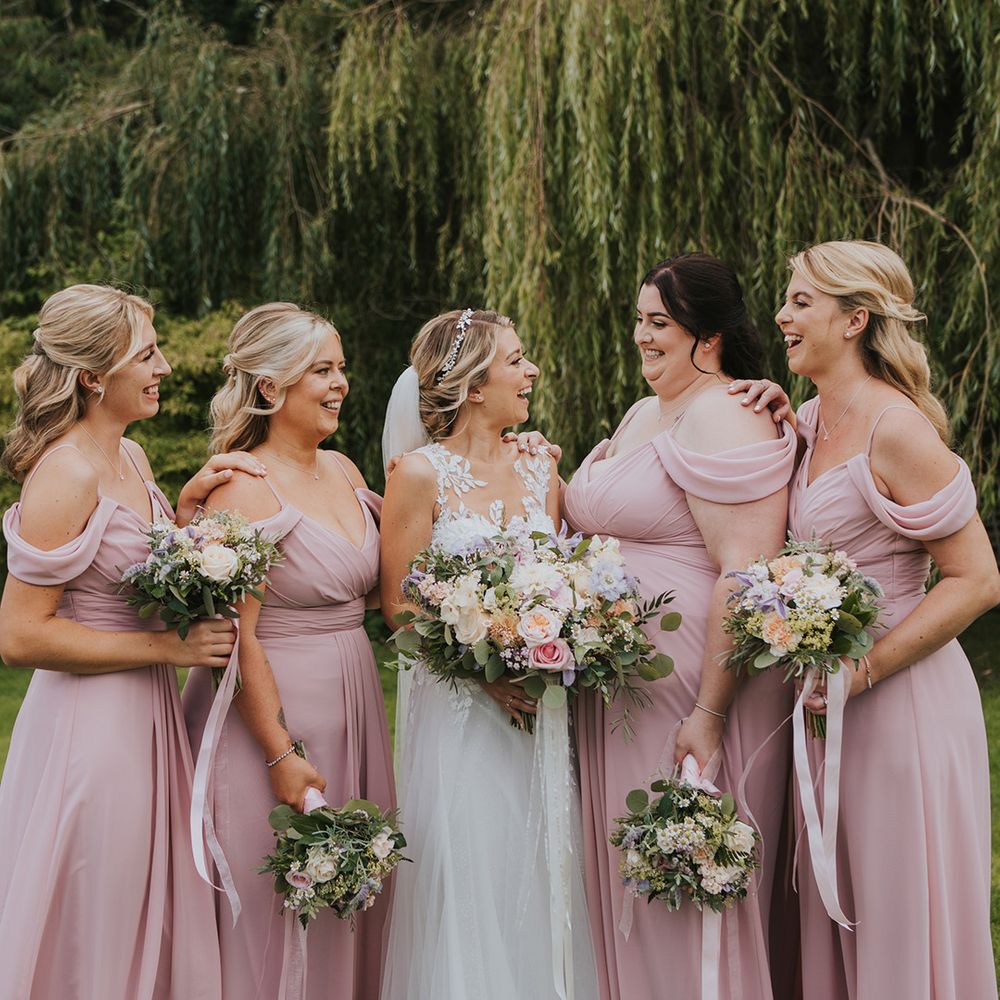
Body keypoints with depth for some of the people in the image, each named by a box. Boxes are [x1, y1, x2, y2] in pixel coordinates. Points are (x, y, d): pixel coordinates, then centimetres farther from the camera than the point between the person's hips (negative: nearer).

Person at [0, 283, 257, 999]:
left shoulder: (131, 457, 8)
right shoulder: (66, 474, -18)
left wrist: (187, 507, 2)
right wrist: (168, 647, -19)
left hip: (150, 716, 9)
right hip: (91, 726, -9)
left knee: (153, 929, 17)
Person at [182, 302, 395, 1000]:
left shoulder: (344, 471, 9)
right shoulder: (243, 489, -15)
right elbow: (237, 639, -18)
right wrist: (281, 754, -20)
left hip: (355, 707, 8)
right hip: (273, 713, -8)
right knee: (279, 912, 2)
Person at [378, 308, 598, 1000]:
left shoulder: (541, 471, 10)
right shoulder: (422, 475, -6)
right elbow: (399, 605, -7)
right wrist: (480, 667, -18)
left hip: (541, 713, 5)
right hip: (461, 713, -4)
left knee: (541, 885, 7)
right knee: (469, 891, -3)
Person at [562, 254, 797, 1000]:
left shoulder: (724, 418, -16)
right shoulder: (643, 414, 16)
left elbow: (745, 573, -24)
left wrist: (709, 714, -27)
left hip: (693, 690, -10)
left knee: (686, 894, -1)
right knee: (627, 878, 15)